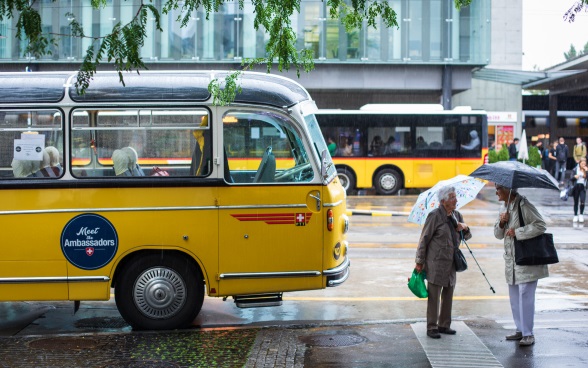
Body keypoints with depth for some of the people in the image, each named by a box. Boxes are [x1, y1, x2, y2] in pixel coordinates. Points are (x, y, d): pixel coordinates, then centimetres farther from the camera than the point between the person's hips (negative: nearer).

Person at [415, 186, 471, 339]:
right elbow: (424, 239, -9)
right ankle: (431, 328, 5)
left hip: (451, 263, 7)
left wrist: (465, 228, -8)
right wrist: (419, 262, -9)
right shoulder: (435, 216, -12)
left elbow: (467, 237, 16)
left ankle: (444, 325, 24)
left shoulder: (456, 215, 9)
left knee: (448, 295, 12)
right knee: (434, 296, -2)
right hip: (436, 262, -7)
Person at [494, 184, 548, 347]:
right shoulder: (503, 207, 13)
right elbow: (498, 234, 16)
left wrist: (517, 232, -19)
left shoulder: (524, 205, -13)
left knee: (525, 296, -8)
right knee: (514, 296, 12)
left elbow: (540, 225, -20)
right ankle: (520, 330, 22)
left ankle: (528, 334, -4)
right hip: (511, 260, 8)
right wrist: (501, 223, -5)